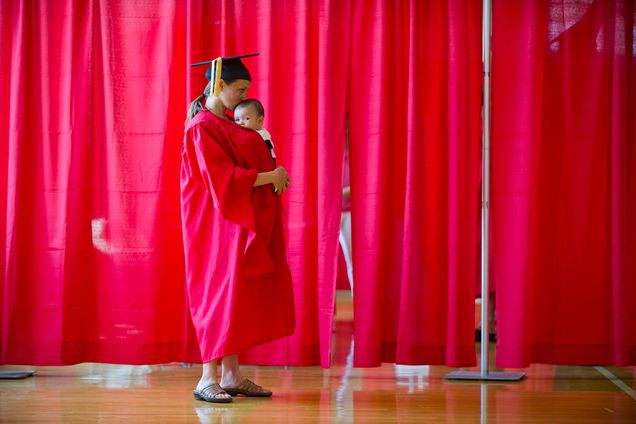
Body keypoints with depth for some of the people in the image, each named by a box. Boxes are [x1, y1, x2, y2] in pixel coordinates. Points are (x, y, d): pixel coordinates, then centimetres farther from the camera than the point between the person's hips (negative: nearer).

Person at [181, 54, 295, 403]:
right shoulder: (203, 128, -13)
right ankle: (207, 378, -7)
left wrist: (273, 175, 0)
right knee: (221, 293, -10)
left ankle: (231, 375, 13)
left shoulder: (226, 124, 16)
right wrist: (269, 176, -16)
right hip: (220, 223, -9)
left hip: (239, 223, 9)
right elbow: (221, 179, -21)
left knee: (238, 297, 9)